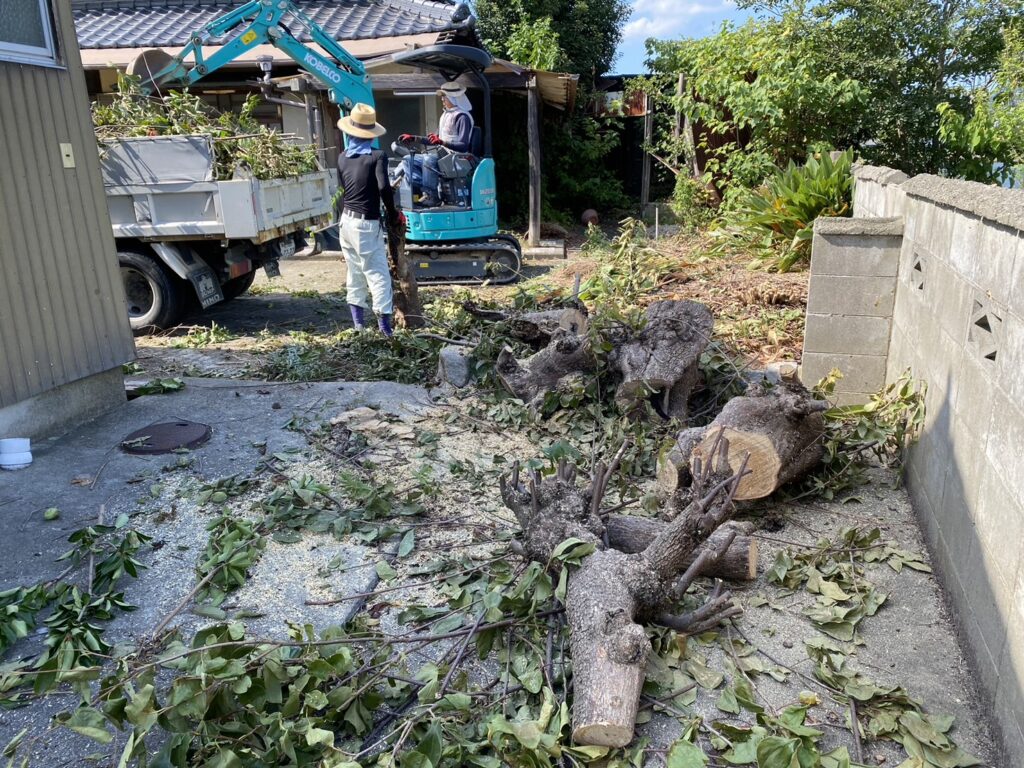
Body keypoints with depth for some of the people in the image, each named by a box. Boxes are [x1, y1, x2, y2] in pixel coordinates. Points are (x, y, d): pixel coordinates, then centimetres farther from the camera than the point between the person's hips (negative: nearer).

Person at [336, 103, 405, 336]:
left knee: (354, 271, 15)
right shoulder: (377, 156, -11)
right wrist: (394, 214, -11)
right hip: (367, 224, -6)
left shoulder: (342, 158, 6)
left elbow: (343, 187, 9)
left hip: (347, 221, 6)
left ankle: (358, 321, 21)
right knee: (378, 273, -2)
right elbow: (384, 188, -23)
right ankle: (384, 323, -3)